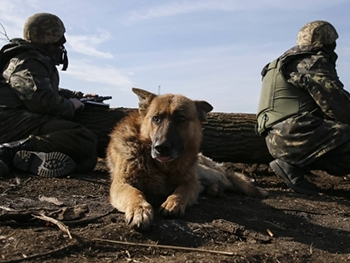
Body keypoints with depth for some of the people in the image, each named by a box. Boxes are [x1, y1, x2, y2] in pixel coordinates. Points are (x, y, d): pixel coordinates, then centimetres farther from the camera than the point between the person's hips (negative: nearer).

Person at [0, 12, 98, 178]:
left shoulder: (38, 61, 28)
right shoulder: (28, 62, -5)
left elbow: (50, 91, 46)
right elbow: (43, 100, -20)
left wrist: (78, 96, 36)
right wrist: (71, 106, -2)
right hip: (15, 121, -10)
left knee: (85, 161, -9)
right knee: (86, 141, -29)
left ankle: (32, 159, -30)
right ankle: (14, 150, -33)